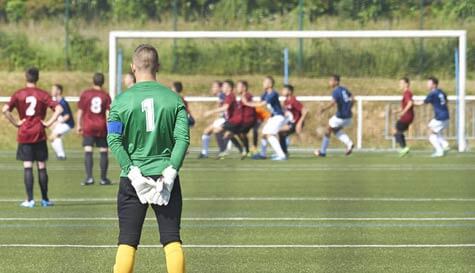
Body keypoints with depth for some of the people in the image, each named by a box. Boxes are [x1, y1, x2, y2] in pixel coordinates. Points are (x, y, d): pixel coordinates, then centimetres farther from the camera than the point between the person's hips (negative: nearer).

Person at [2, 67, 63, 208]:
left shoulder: (18, 94, -2)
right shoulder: (42, 94, -1)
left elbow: (5, 110, -14)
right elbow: (58, 109, -11)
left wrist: (16, 123, -6)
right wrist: (48, 122, -4)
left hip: (24, 135, -1)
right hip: (39, 135, 1)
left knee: (27, 167, -1)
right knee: (42, 167, 8)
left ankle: (30, 200, -6)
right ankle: (45, 199, 14)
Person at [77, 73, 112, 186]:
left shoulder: (85, 94, 0)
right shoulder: (105, 95, 0)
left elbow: (80, 111, 2)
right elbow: (109, 112, -3)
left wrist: (79, 125, 10)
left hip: (88, 127, -1)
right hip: (102, 127, 1)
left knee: (88, 151, -4)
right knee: (103, 152, 8)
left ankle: (89, 177, -15)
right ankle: (103, 178, 12)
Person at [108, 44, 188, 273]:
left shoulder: (122, 100, -2)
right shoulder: (173, 99, 2)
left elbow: (114, 140, -10)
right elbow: (183, 138, -7)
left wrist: (133, 172, -11)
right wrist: (170, 172, -10)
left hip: (133, 178, -1)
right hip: (166, 178, 1)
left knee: (127, 242, 3)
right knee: (172, 240, 3)